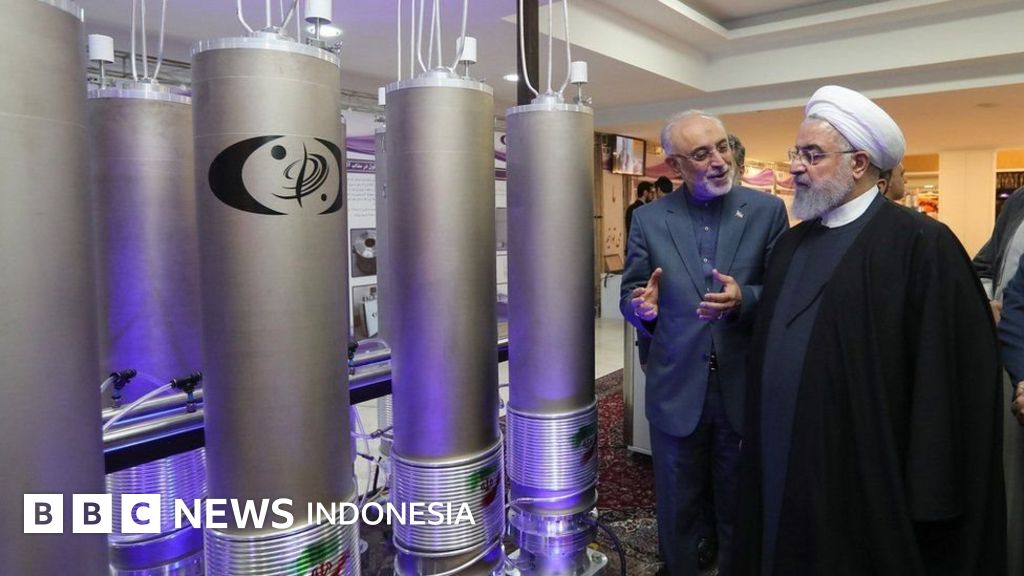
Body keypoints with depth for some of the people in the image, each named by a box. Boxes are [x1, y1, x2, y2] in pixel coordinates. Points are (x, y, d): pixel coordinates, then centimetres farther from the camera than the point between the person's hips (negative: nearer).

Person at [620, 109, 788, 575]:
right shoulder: (648, 219, -1)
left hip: (744, 389, 0)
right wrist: (643, 306, -23)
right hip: (676, 391, 0)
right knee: (676, 510, 17)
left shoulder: (766, 211, -2)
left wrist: (743, 299, -25)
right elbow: (631, 294, 1)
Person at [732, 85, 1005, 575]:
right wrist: (757, 439, 10)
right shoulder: (791, 244, 9)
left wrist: (928, 496, -14)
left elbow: (947, 381, -15)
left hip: (862, 482, -6)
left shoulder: (921, 244, -13)